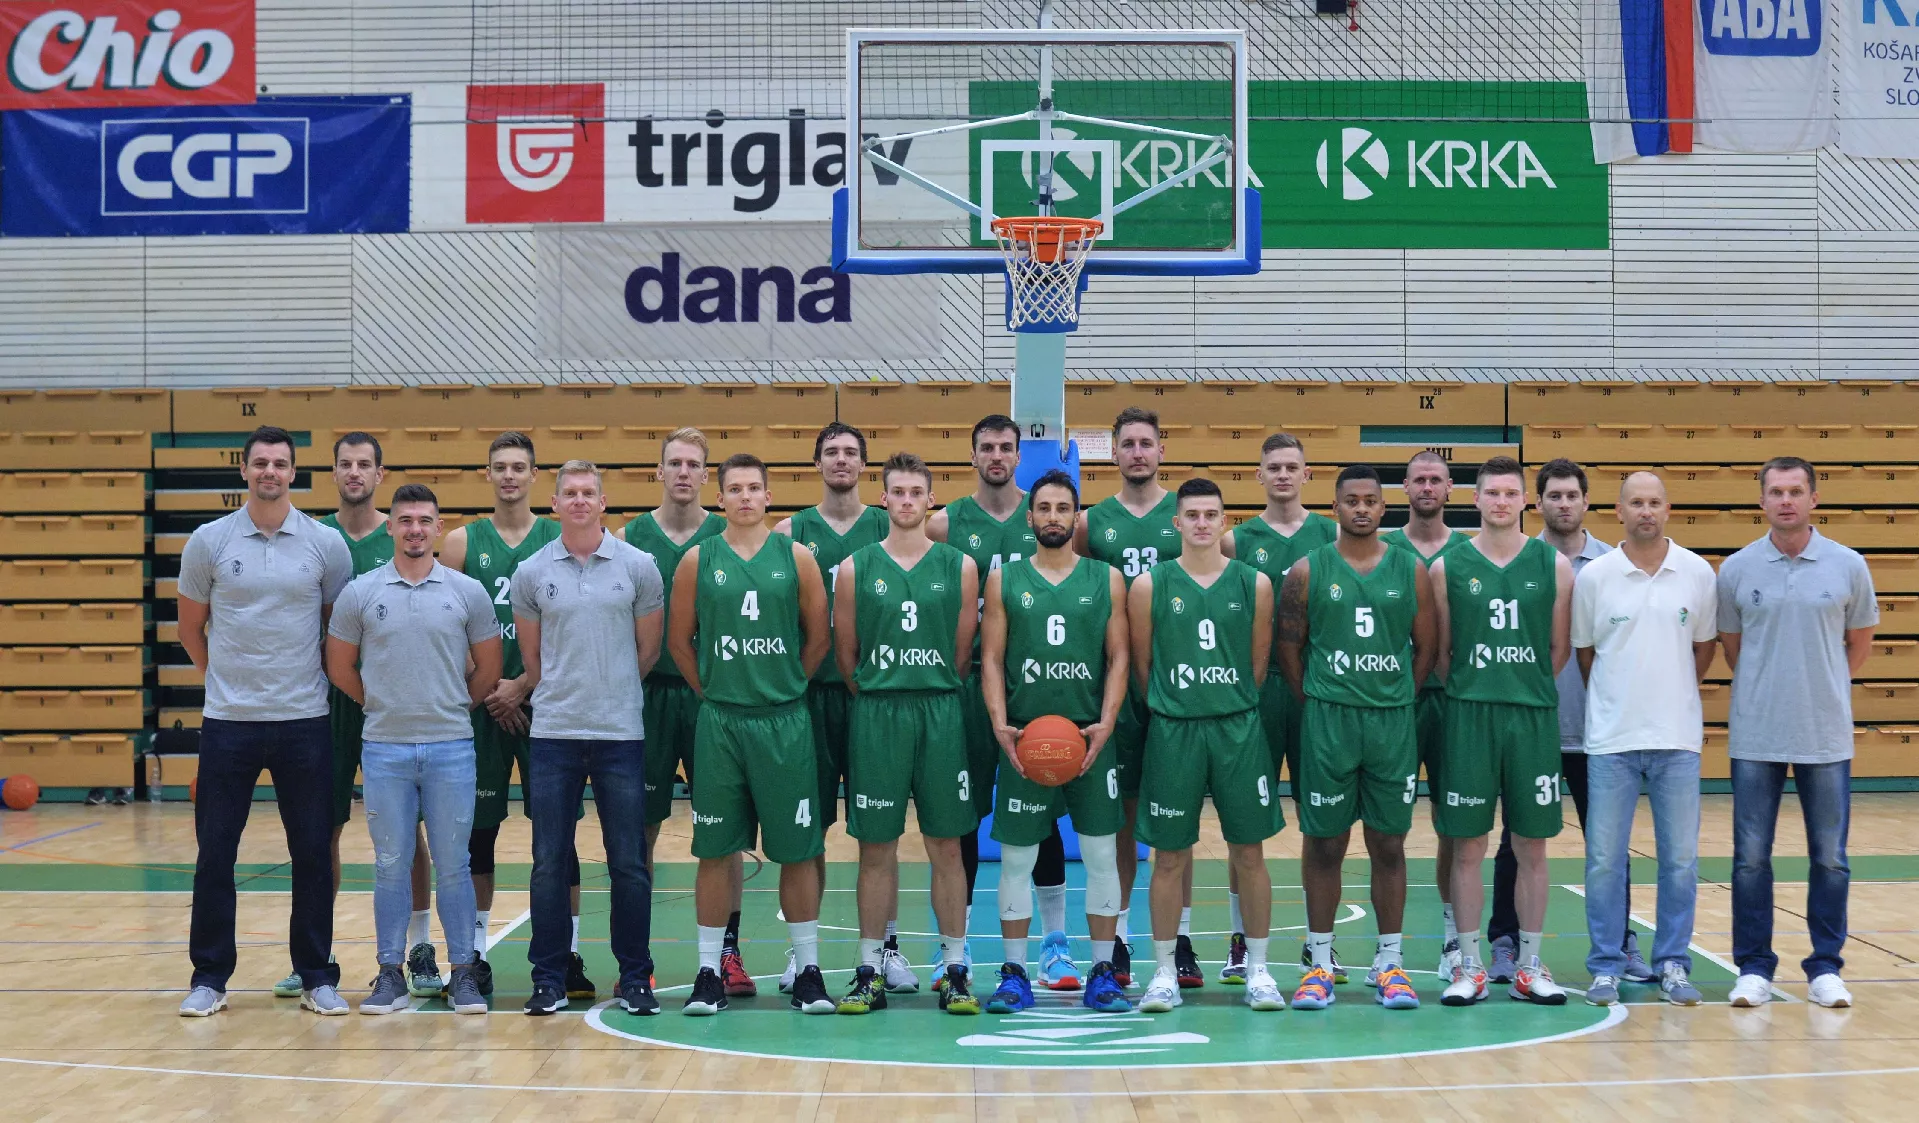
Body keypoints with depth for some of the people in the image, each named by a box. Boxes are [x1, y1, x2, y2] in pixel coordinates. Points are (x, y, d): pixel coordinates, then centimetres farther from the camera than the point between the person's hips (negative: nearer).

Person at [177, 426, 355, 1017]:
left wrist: (310, 678, 9)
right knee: (214, 854, 3)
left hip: (305, 722, 0)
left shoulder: (325, 544, 1)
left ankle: (318, 977, 14)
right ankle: (209, 978, 15)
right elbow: (191, 628, 13)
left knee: (312, 854, 4)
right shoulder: (209, 542, 1)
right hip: (228, 723, 0)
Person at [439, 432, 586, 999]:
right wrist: (487, 689, -6)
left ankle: (567, 954, 6)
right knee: (478, 830, 5)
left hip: (542, 701, -1)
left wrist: (521, 687, -9)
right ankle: (475, 955, 13)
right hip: (481, 705, 1)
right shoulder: (462, 541, 6)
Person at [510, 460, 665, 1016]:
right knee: (549, 864, 3)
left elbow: (648, 648, 9)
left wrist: (613, 694, 10)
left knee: (629, 864, 2)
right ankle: (549, 979, 13)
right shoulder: (532, 572, 4)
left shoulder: (638, 567, 2)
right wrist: (562, 697, 12)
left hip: (621, 734, -1)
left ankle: (635, 979, 12)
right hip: (553, 737, 1)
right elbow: (531, 656, 13)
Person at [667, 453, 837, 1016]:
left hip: (785, 720, 0)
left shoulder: (796, 558, 3)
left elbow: (819, 635, 7)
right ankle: (709, 973, 12)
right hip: (719, 720, 0)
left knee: (798, 849, 3)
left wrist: (788, 685, 6)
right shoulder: (698, 560, 3)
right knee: (715, 850, 4)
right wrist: (711, 691, 6)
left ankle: (808, 970, 12)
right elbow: (678, 638, 9)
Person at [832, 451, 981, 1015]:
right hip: (875, 715, 0)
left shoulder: (959, 566, 4)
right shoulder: (856, 568, 4)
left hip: (941, 714, 0)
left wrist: (933, 696, 6)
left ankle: (955, 972, 10)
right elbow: (845, 651, 7)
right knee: (876, 847, 4)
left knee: (946, 845, 3)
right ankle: (870, 973, 11)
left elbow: (963, 649, 7)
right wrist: (881, 698, 7)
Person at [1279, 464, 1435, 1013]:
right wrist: (1315, 703, 2)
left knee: (1389, 844, 6)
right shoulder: (1308, 571, 1)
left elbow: (1426, 646, 10)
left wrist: (1398, 700, 6)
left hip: (1393, 720, 1)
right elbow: (1288, 647, 3)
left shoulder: (1411, 570, 5)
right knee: (1324, 842, 3)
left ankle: (1389, 961, 14)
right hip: (1327, 721, -1)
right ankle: (1320, 961, 11)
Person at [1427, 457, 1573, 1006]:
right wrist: (1472, 692, 4)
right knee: (1467, 846, 2)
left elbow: (1560, 647, 9)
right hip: (1467, 715, -1)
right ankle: (1469, 966, 11)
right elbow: (1440, 650, 7)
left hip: (1534, 717, 1)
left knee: (1532, 846, 5)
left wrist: (1525, 688, 7)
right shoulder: (1447, 566, 2)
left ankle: (1530, 966, 15)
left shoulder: (1553, 565, 4)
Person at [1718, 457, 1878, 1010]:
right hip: (1756, 736, 0)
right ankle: (1754, 968, 12)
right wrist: (1767, 689, 10)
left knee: (1829, 857, 5)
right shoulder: (1736, 570, 0)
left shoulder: (1848, 566, 0)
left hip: (1826, 736, 0)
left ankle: (1825, 969, 16)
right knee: (1751, 857, 2)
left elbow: (1860, 643, 11)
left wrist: (1819, 687, 9)